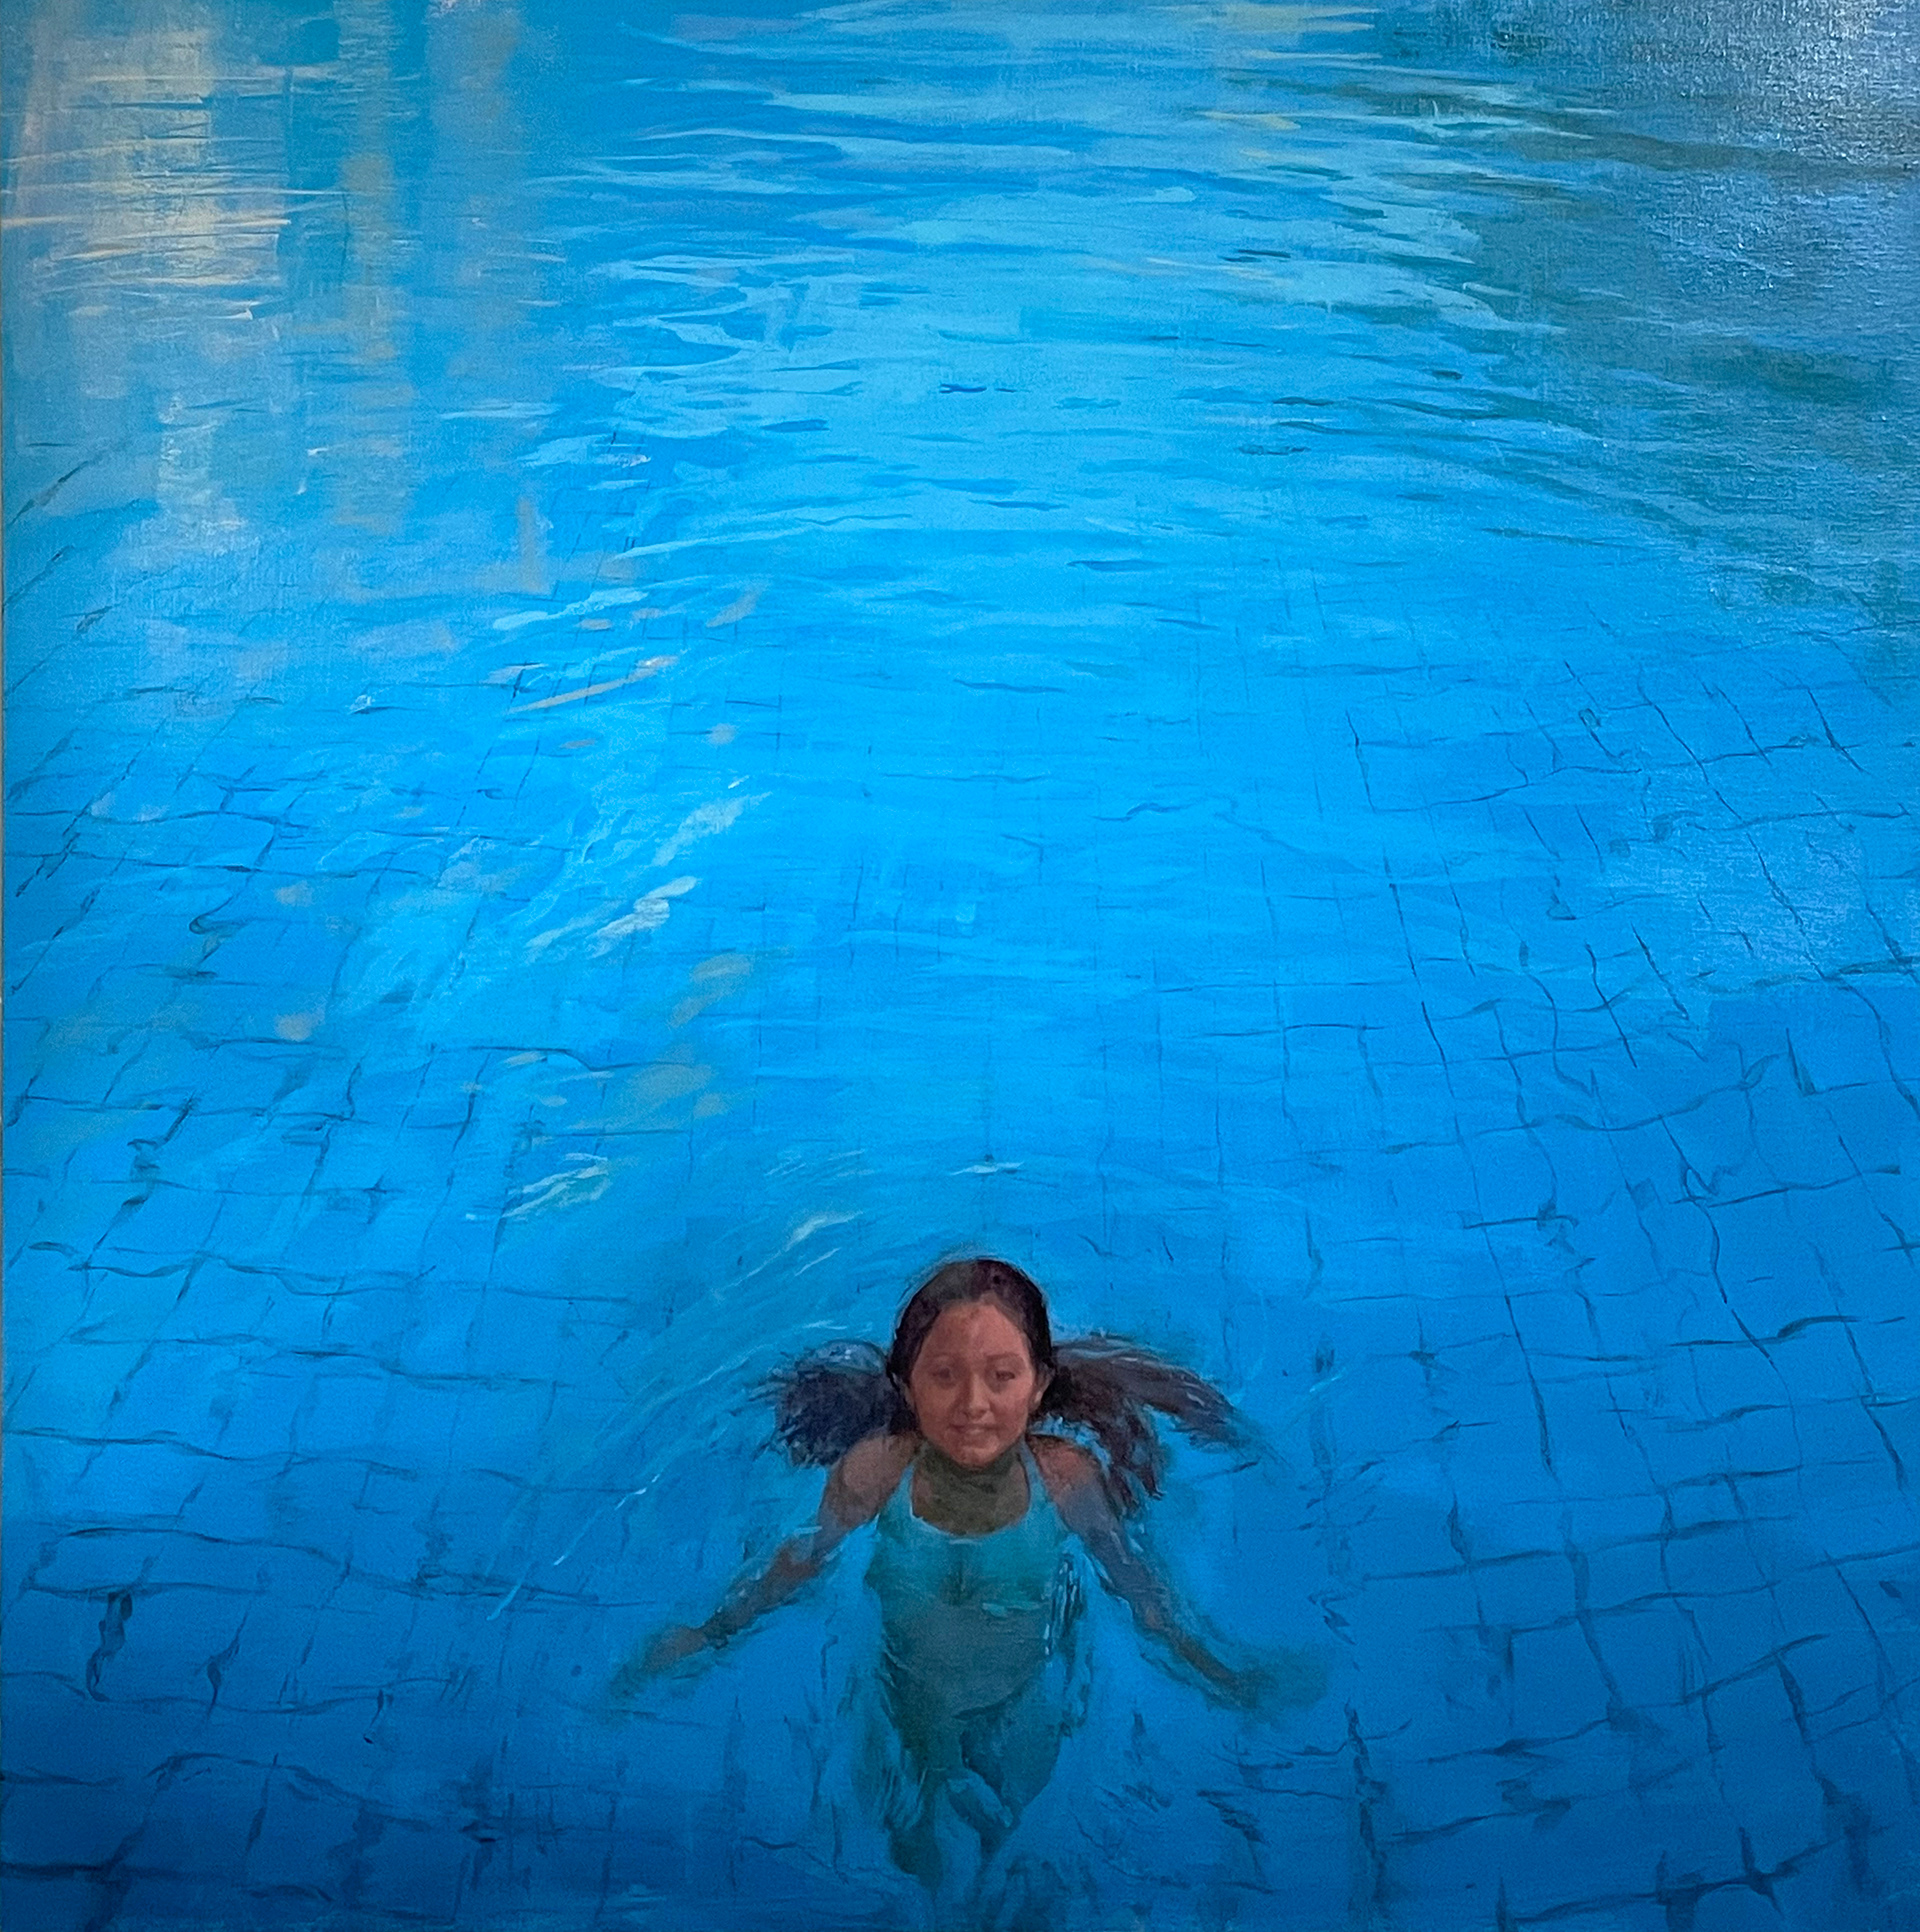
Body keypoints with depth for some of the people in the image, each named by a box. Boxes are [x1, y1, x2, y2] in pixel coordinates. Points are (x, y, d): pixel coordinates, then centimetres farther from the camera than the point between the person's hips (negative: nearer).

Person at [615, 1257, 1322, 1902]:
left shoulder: (1069, 1475, -34)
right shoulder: (876, 1468, -35)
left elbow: (1132, 1580, -15)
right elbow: (805, 1558, -15)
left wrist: (1228, 1682, -6)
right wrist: (708, 1634, -6)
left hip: (1027, 1694, 1)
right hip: (916, 1699, 0)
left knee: (1007, 1814, 29)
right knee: (934, 1861, 23)